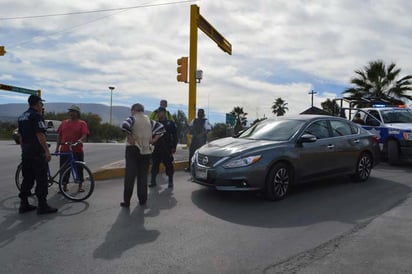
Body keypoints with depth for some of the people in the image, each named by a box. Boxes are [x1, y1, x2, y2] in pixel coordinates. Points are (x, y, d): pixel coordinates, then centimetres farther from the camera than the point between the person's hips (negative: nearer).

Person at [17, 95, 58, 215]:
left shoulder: (22, 117, 16)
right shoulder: (37, 116, -13)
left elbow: (21, 136, 20)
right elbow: (40, 135, -20)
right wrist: (47, 151, -19)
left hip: (26, 153, 9)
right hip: (37, 153, -9)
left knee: (27, 179, 14)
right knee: (41, 179, -4)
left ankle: (24, 204, 19)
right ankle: (42, 206, -2)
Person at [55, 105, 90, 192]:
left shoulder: (82, 123, 2)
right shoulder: (64, 123, 14)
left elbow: (85, 135, -9)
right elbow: (59, 136, 15)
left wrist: (80, 140, -29)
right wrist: (57, 148, 10)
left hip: (77, 151, -3)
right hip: (64, 150, 3)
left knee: (79, 169, 2)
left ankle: (80, 186, 14)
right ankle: (64, 186, 20)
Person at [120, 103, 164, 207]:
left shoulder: (133, 118, -3)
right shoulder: (149, 121, 11)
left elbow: (125, 125, -23)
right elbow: (161, 128, 7)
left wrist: (130, 138, -14)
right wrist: (153, 140, 5)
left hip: (133, 149, -4)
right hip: (146, 150, 4)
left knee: (130, 176, 0)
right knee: (143, 176, 10)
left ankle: (127, 201, 2)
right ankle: (142, 200, 13)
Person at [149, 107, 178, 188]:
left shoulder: (170, 123, 1)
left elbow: (175, 136, -1)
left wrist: (174, 147, -7)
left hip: (167, 149, -3)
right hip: (157, 148, 3)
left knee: (169, 165, 3)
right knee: (154, 164, 3)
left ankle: (170, 181, 15)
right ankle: (153, 181, 13)